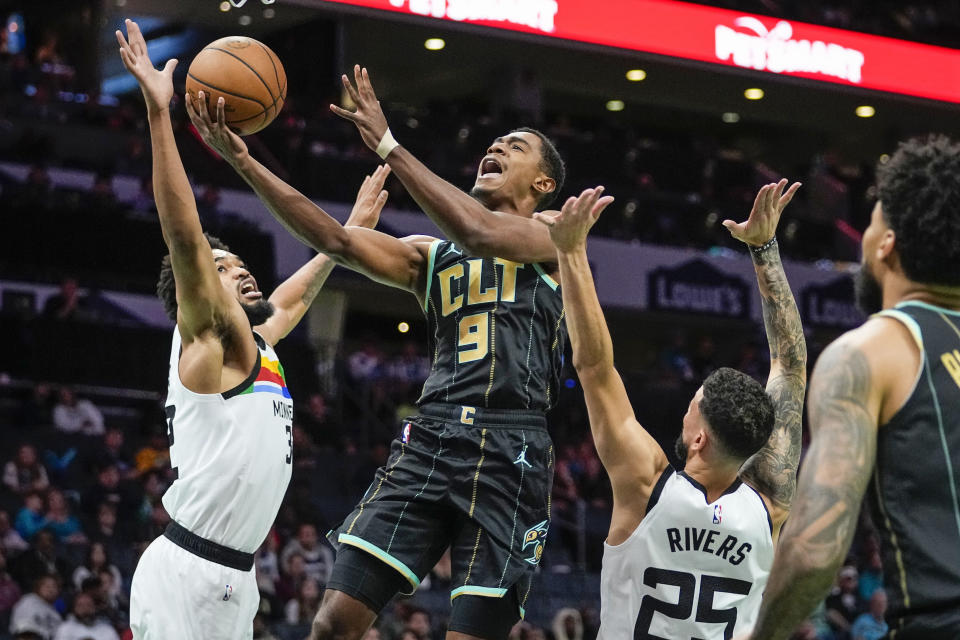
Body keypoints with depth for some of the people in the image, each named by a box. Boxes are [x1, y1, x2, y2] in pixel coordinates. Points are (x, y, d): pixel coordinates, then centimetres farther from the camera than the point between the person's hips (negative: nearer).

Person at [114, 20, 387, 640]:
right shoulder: (209, 339, -5)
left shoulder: (255, 343, 18)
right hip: (185, 573, -9)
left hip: (236, 582, 9)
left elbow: (298, 292, 38)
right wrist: (159, 112, -24)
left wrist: (353, 230, 45)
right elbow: (185, 238, -18)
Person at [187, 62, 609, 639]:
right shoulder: (431, 256, 24)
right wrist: (243, 161, -1)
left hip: (510, 450, -4)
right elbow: (336, 240, 10)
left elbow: (482, 234, -12)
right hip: (429, 440, 4)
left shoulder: (554, 237, 9)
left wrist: (388, 144, -12)